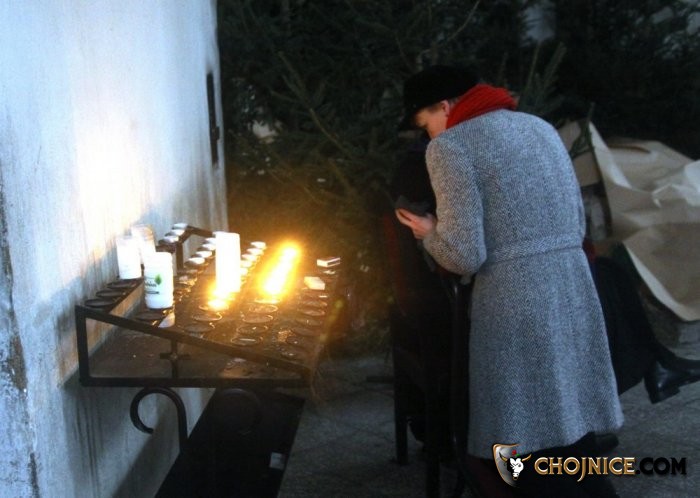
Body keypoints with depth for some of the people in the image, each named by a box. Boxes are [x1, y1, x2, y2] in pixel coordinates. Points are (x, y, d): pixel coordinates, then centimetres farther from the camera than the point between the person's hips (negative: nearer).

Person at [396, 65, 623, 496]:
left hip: (517, 304, -7)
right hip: (576, 290, 8)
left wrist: (430, 234, 7)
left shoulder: (450, 145, -5)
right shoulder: (540, 127, 18)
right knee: (572, 447, 14)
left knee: (535, 458, 2)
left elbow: (465, 255, -12)